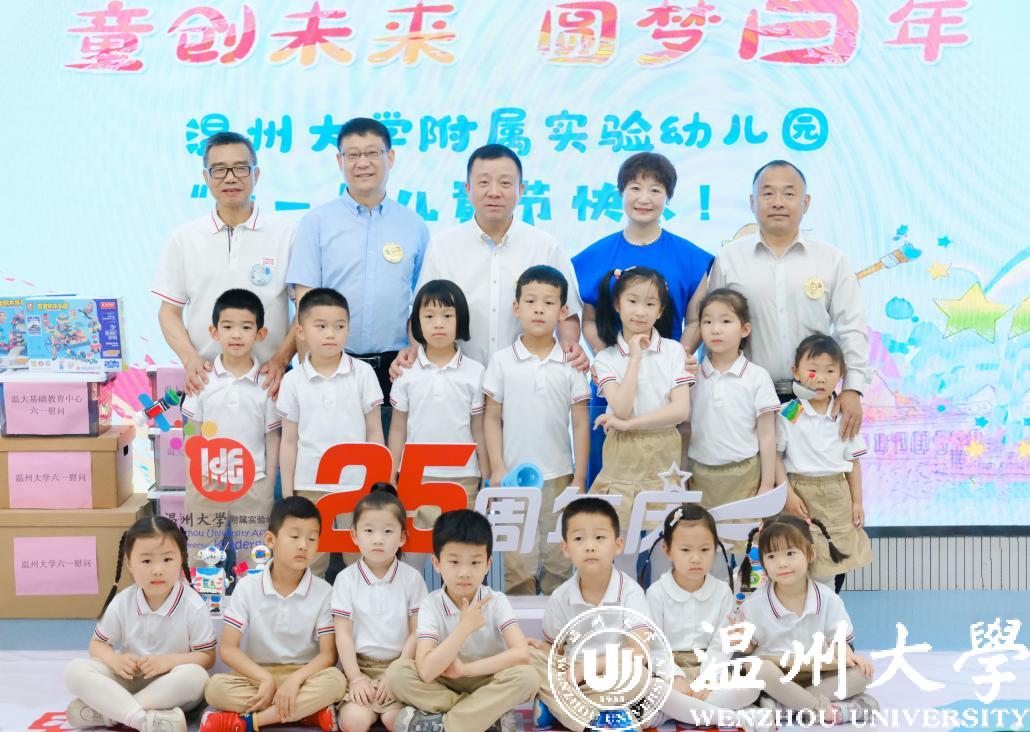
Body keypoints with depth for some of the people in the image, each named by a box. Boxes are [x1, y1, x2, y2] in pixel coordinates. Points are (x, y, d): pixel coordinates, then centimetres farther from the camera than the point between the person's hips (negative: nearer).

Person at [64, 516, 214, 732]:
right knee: (75, 670, -21)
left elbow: (207, 657, -10)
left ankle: (106, 711, -29)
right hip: (128, 680, 3)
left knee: (195, 676, -36)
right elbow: (97, 644, 5)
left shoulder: (193, 606, -14)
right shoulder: (122, 603, -7)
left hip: (170, 687, -2)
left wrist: (168, 661, -26)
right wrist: (115, 660, -19)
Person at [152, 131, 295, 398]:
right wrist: (190, 359, -9)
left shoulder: (286, 235, 2)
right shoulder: (184, 238, 7)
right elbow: (170, 311, 8)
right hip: (205, 379, 1)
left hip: (268, 380, -1)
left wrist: (282, 358, -11)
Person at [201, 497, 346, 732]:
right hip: (256, 677, 0)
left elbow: (328, 654, -9)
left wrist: (295, 680, -27)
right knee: (215, 687, -29)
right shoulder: (247, 587, -4)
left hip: (303, 676, 0)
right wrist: (266, 679, -21)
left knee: (335, 680, -32)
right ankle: (308, 711, -26)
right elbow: (228, 648, -7)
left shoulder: (323, 592, -4)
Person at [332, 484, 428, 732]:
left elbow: (416, 633, -1)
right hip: (360, 665, 0)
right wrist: (355, 678, -12)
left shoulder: (412, 579, -2)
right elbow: (343, 634, -4)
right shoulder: (346, 579, -2)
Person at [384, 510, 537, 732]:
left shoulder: (496, 601, -12)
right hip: (444, 685, 1)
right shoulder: (431, 605, -14)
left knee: (525, 676, -30)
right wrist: (464, 627, -31)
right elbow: (426, 672, -27)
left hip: (489, 685, 0)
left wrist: (465, 669, -25)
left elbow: (521, 654, -26)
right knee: (397, 672, -25)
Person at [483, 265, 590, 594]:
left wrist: (579, 479, -1)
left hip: (559, 477, 1)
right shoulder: (501, 361, 0)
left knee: (559, 564, 9)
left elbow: (581, 423, 3)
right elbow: (492, 419, 3)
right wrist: (497, 469, -5)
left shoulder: (571, 364, 1)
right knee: (518, 567, 2)